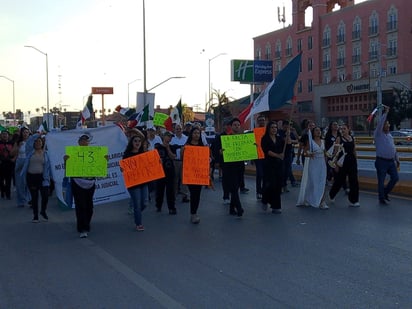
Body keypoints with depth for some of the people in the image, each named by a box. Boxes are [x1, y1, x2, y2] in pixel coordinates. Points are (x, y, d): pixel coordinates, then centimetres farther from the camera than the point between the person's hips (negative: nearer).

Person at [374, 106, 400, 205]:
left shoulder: (390, 135, 14)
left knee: (395, 178, 8)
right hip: (381, 161, -7)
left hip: (391, 161, 7)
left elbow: (393, 148, 19)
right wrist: (385, 113, -23)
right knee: (381, 181, 1)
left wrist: (397, 159, 18)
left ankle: (386, 192, 28)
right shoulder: (378, 134, -7)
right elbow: (379, 123, -24)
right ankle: (382, 199, 13)